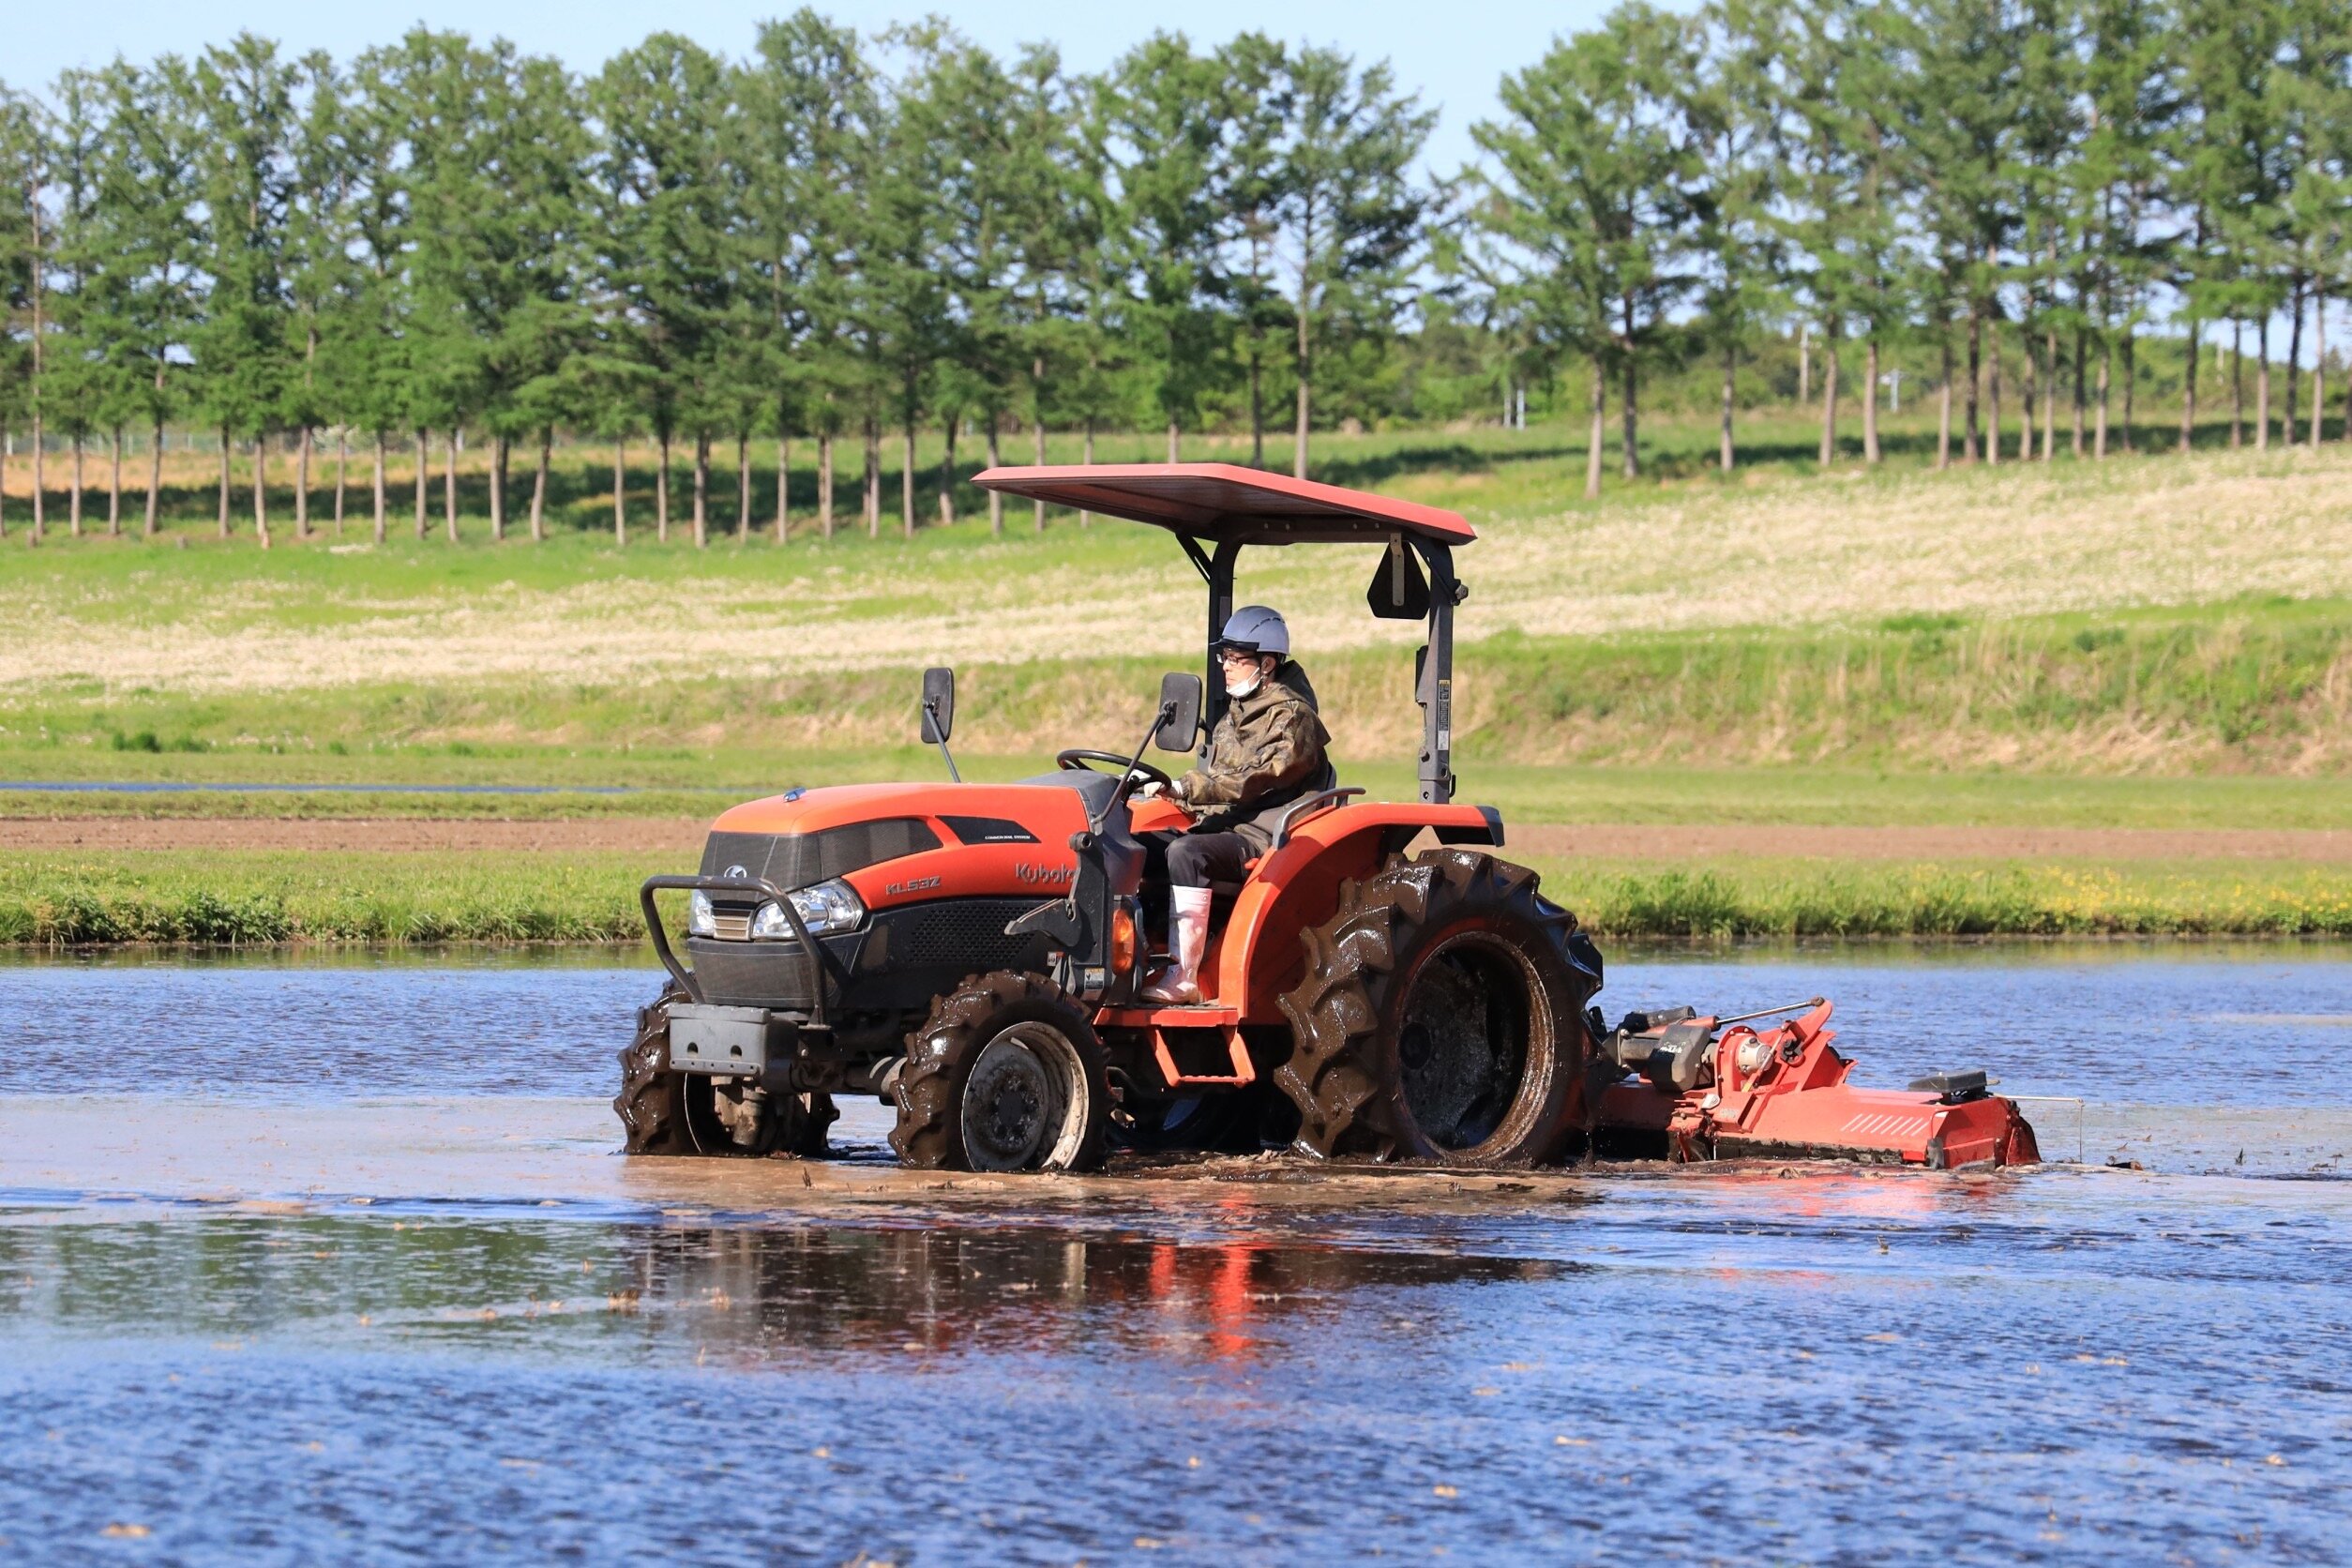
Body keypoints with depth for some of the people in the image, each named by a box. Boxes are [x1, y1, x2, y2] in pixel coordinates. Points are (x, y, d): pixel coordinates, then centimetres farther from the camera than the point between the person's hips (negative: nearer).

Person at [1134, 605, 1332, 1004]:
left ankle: (1183, 977, -37)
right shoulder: (1236, 713, 20)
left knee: (1186, 853, -35)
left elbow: (1251, 780, -21)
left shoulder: (1291, 716, -8)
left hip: (1262, 837, -9)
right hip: (1222, 826, 9)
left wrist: (1183, 788, -27)